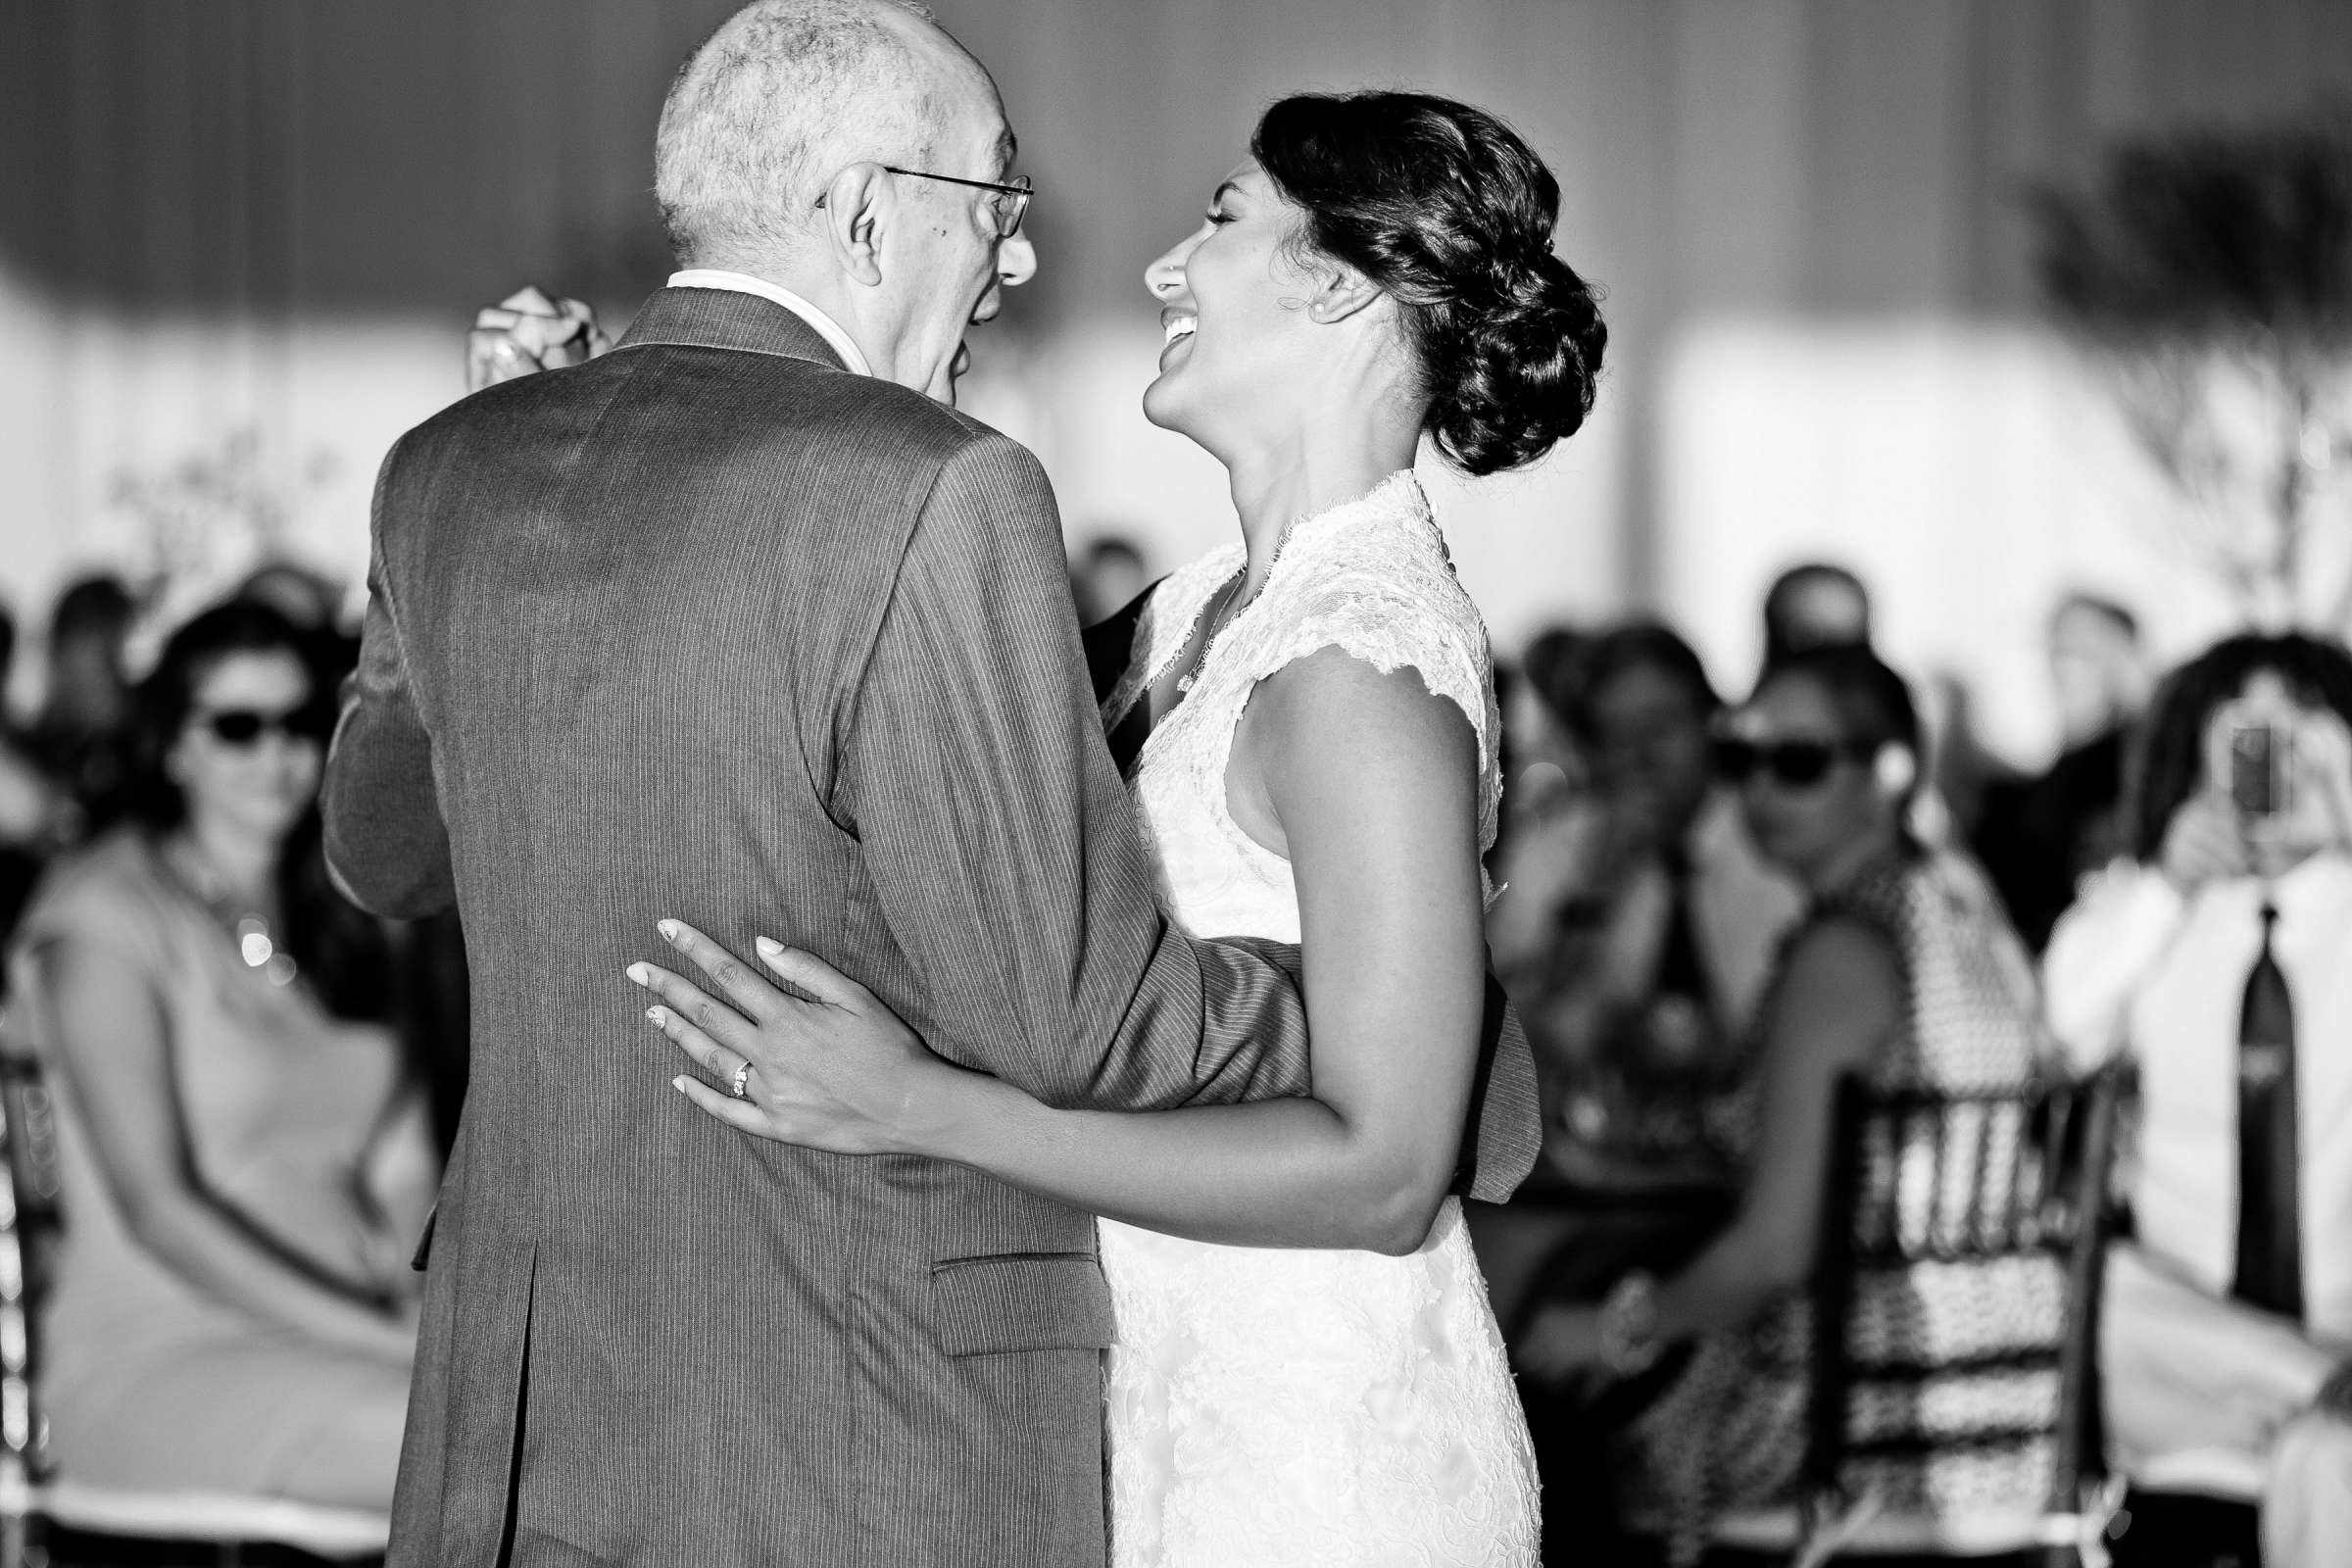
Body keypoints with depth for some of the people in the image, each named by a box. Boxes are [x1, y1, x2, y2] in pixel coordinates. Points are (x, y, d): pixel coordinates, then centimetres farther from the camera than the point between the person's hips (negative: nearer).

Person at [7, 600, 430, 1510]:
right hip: (160, 1356, -6)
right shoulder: (105, 921, -4)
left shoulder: (334, 922, 19)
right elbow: (157, 1206, -12)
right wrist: (385, 1340, -17)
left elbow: (400, 1163, 15)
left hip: (347, 1327, 7)